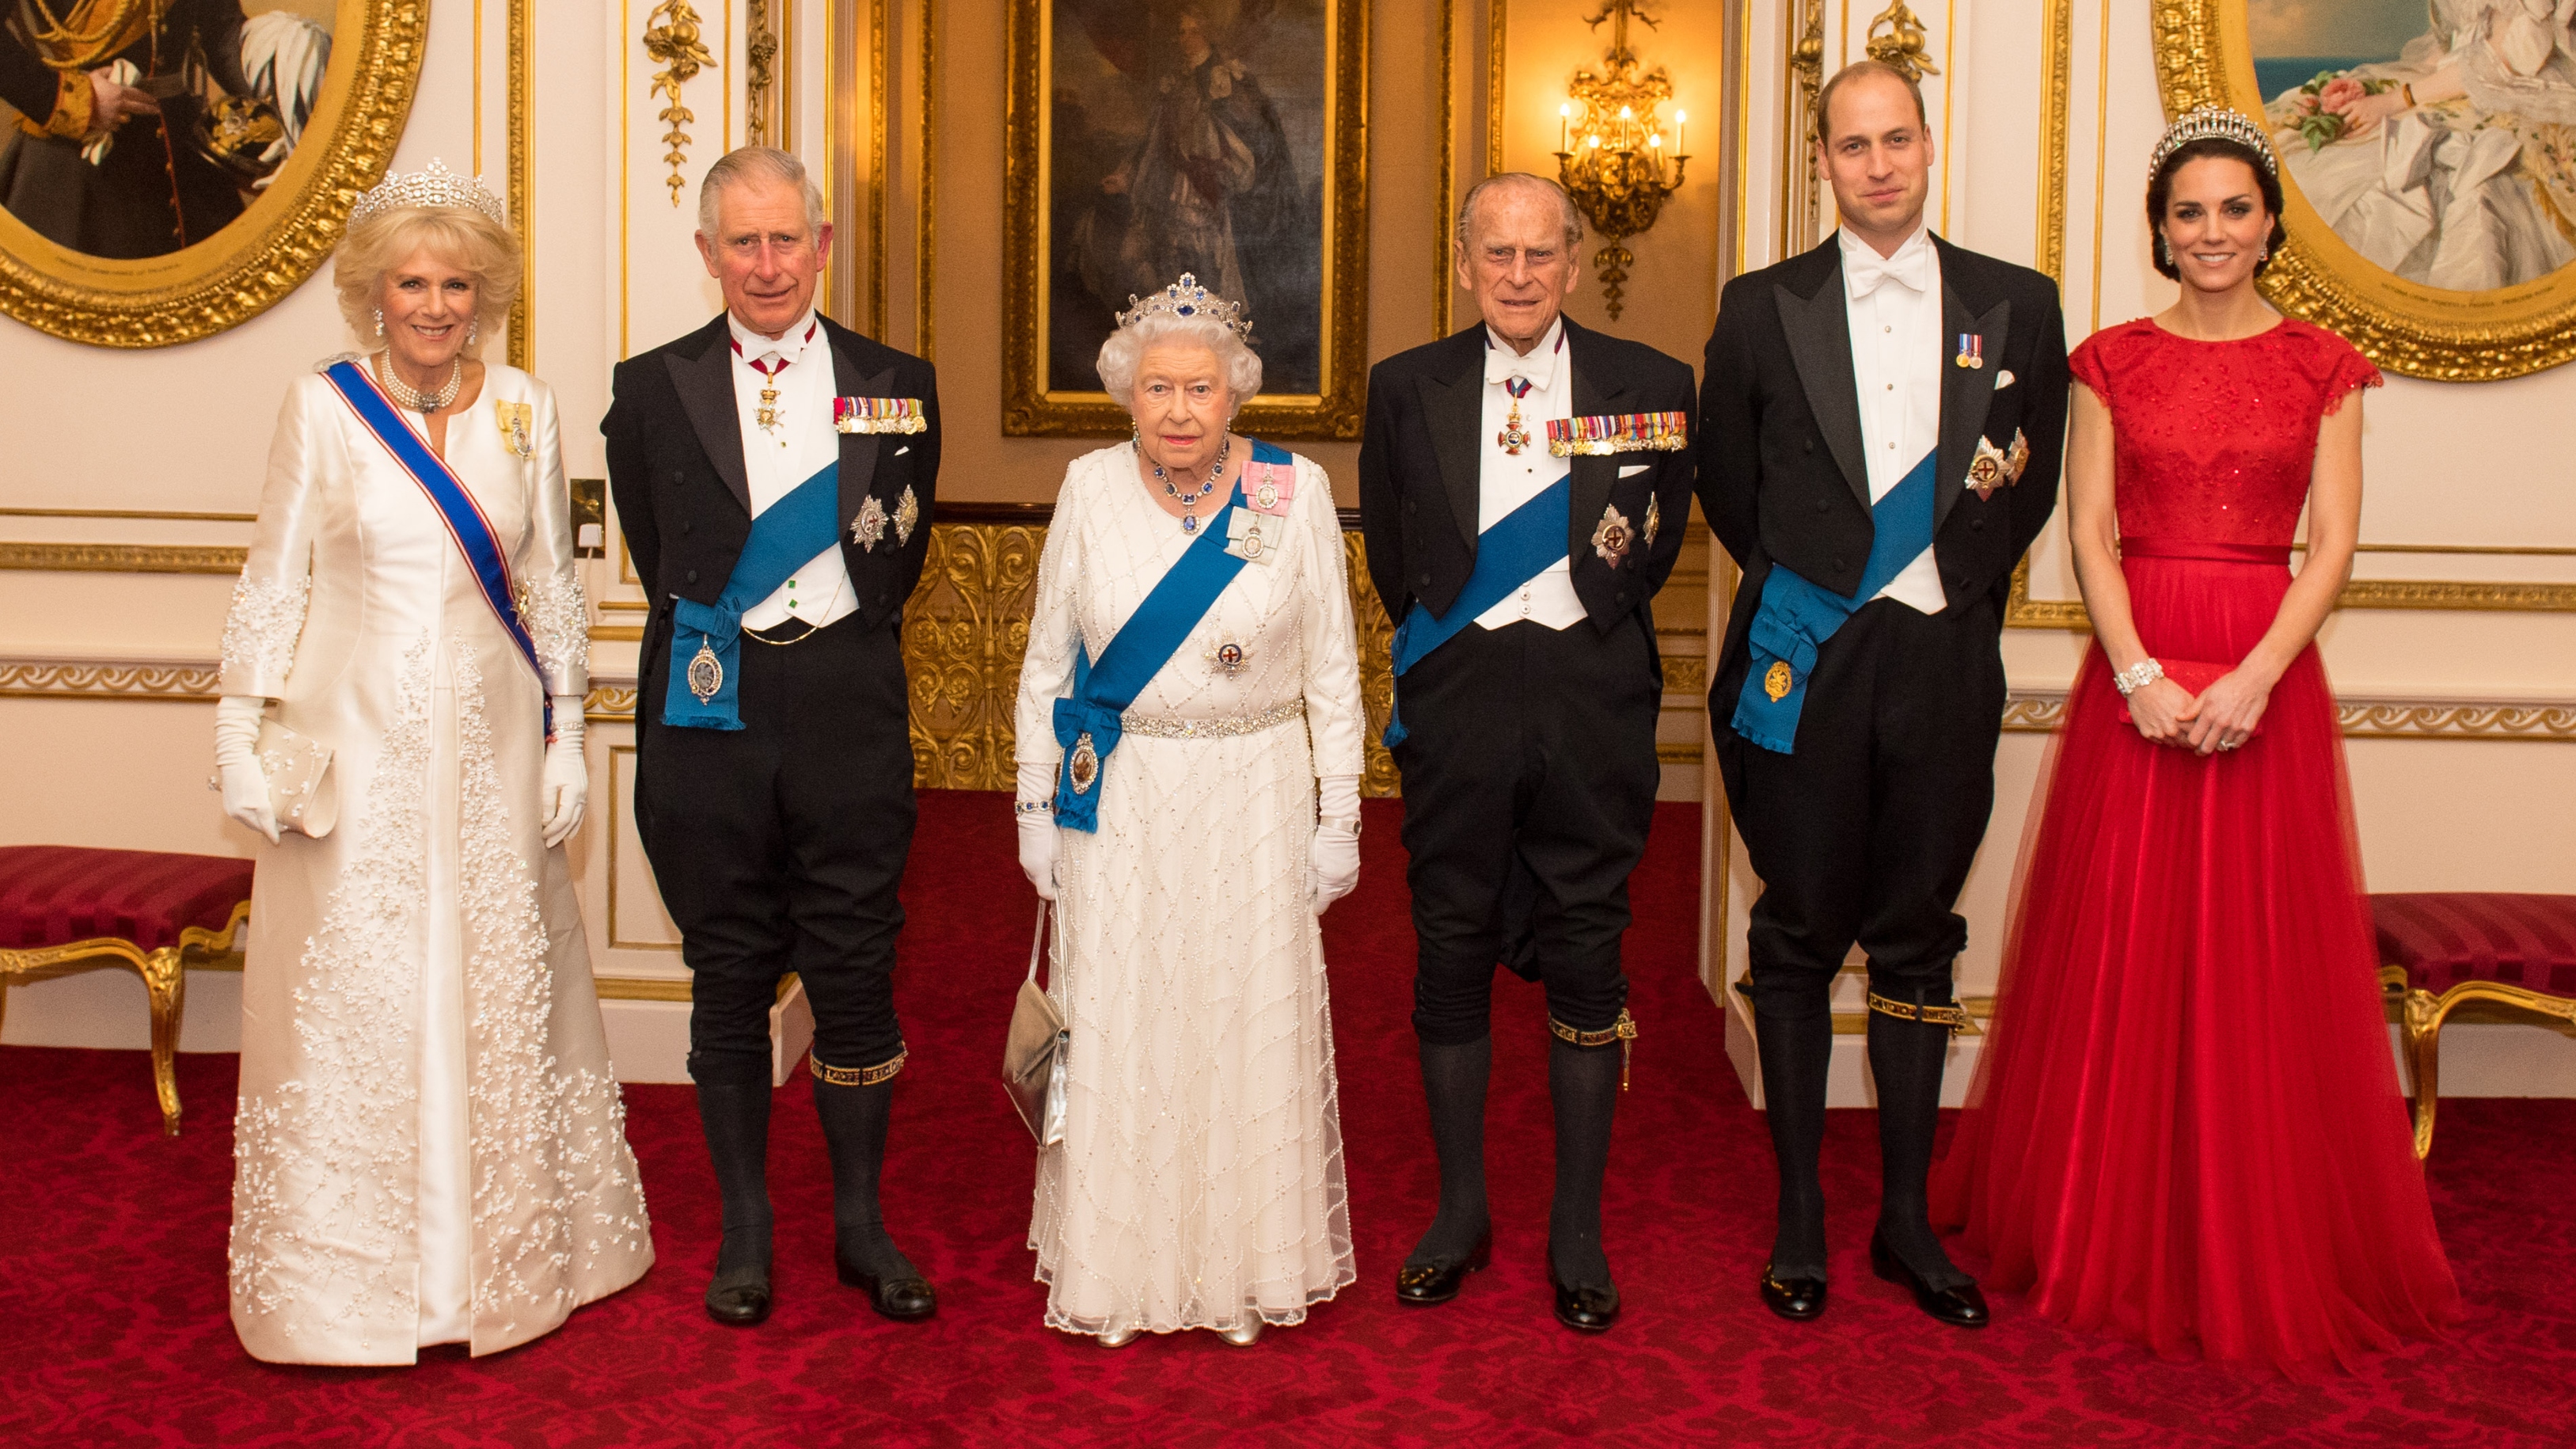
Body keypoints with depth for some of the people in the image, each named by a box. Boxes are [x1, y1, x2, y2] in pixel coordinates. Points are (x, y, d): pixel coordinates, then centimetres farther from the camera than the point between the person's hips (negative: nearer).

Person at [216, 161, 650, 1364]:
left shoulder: (523, 408, 3)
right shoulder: (321, 406, -3)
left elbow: (552, 583, 8)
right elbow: (272, 582, 1)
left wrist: (565, 737, 5)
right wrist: (241, 736, -3)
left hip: (490, 739, 2)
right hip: (356, 741, -2)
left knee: (501, 987, 9)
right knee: (352, 996, 3)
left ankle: (508, 1249, 25)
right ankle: (351, 1271, 17)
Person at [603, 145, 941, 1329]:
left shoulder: (896, 386, 6)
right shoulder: (652, 390, 4)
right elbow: (656, 554, 11)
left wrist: (842, 650, 9)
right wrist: (712, 635, 8)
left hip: (849, 708, 0)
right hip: (710, 710, 0)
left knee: (856, 967, 4)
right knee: (730, 975, 8)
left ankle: (861, 1224, 19)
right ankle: (744, 1228, 21)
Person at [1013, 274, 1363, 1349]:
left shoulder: (1296, 492, -4)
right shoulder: (1091, 490, 0)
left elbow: (1332, 671, 0)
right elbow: (1047, 662, 6)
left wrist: (1339, 818, -1)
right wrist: (1036, 806, 4)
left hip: (1254, 802, -1)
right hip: (1118, 805, 1)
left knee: (1252, 1023, 6)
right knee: (1117, 1028, 6)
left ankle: (1251, 1261, 23)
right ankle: (1117, 1266, 22)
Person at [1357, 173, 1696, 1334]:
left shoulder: (1652, 388, 1)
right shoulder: (1406, 389, 4)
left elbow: (1657, 544, 10)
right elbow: (1391, 553, 11)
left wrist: (1592, 629, 8)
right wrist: (1444, 645, 9)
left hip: (1593, 698, -1)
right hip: (1456, 698, 1)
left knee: (1588, 956, 4)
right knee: (1452, 952, 7)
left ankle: (1578, 1230, 16)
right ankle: (1460, 1211, 22)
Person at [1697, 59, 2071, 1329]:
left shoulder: (2017, 306, 6)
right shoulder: (1762, 308, 3)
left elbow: (2031, 482, 13)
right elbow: (1724, 479, 11)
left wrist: (1961, 583, 9)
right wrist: (1798, 579, 11)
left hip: (1943, 661, 1)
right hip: (1804, 656, -1)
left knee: (1917, 940, 8)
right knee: (1800, 939, 5)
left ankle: (1905, 1218, 18)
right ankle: (1799, 1215, 15)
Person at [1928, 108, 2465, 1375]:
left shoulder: (2321, 367, 6)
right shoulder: (2111, 362, 6)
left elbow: (2333, 543, -1)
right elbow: (2088, 533, -1)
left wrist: (2254, 675, -15)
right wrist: (2139, 673, -14)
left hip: (2267, 673, 0)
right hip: (2133, 671, 0)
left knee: (2263, 957, 3)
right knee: (2123, 947, 4)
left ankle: (2264, 1246, 17)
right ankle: (2115, 1230, 18)